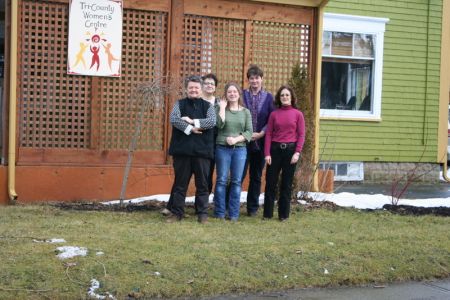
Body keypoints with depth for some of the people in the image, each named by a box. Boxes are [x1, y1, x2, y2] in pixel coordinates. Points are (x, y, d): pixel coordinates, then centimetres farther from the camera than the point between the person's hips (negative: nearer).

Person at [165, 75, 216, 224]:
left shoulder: (207, 106, 9)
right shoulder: (179, 104, 8)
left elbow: (212, 121, -9)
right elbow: (174, 119, -9)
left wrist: (193, 121, -14)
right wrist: (190, 129, -16)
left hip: (202, 150, 0)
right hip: (182, 149, 0)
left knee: (202, 184, 5)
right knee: (180, 183, 6)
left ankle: (202, 213, 13)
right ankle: (176, 212, 14)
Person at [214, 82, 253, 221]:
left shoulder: (245, 112, 10)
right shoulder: (220, 109, 6)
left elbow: (249, 132, 3)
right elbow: (219, 124, -12)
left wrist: (236, 139, -11)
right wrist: (223, 107, -8)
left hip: (240, 149, 2)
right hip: (222, 148, -1)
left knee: (236, 181, 2)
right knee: (221, 180, -1)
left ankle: (234, 214, 7)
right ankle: (219, 213, 5)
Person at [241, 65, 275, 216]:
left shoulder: (268, 97, 6)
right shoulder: (242, 95, 3)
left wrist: (261, 134, -9)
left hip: (260, 142, 2)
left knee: (256, 176, 10)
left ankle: (253, 207, 18)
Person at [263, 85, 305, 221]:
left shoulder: (298, 114, 2)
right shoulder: (274, 114, 5)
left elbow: (301, 135, -1)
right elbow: (269, 134, 3)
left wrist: (297, 152, -11)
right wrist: (267, 153, -6)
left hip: (290, 150, -1)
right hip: (275, 149, 1)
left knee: (286, 183, 6)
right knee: (270, 181, 3)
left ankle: (284, 214, 14)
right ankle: (268, 213, 13)